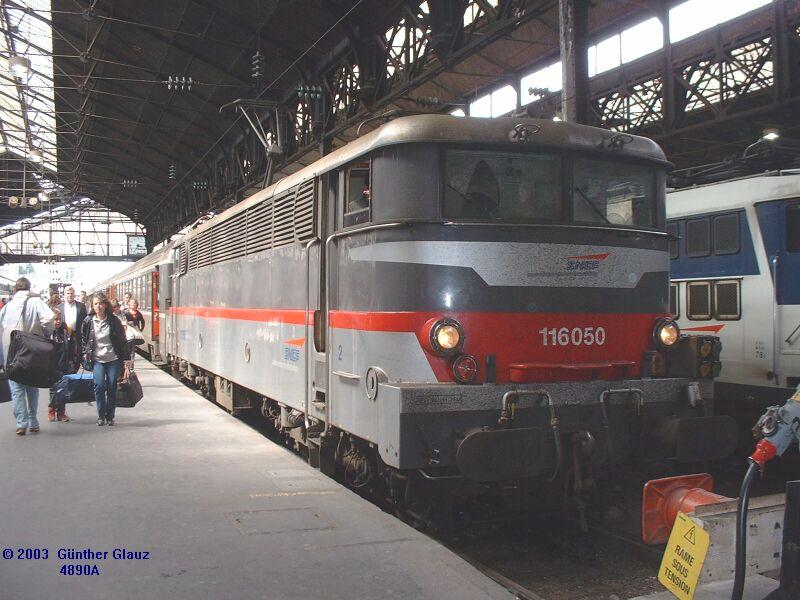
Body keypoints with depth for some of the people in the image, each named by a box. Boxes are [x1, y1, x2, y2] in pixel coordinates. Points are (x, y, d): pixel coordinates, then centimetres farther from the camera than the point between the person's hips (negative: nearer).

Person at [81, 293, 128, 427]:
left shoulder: (114, 321, -1)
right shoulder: (88, 321, 2)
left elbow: (122, 340, 3)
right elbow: (83, 338, 16)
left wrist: (125, 358, 1)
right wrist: (85, 353, 5)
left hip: (113, 360, 0)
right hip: (97, 360, 0)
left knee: (112, 388, -1)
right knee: (99, 386, -12)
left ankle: (110, 416, 12)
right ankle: (101, 416, 1)